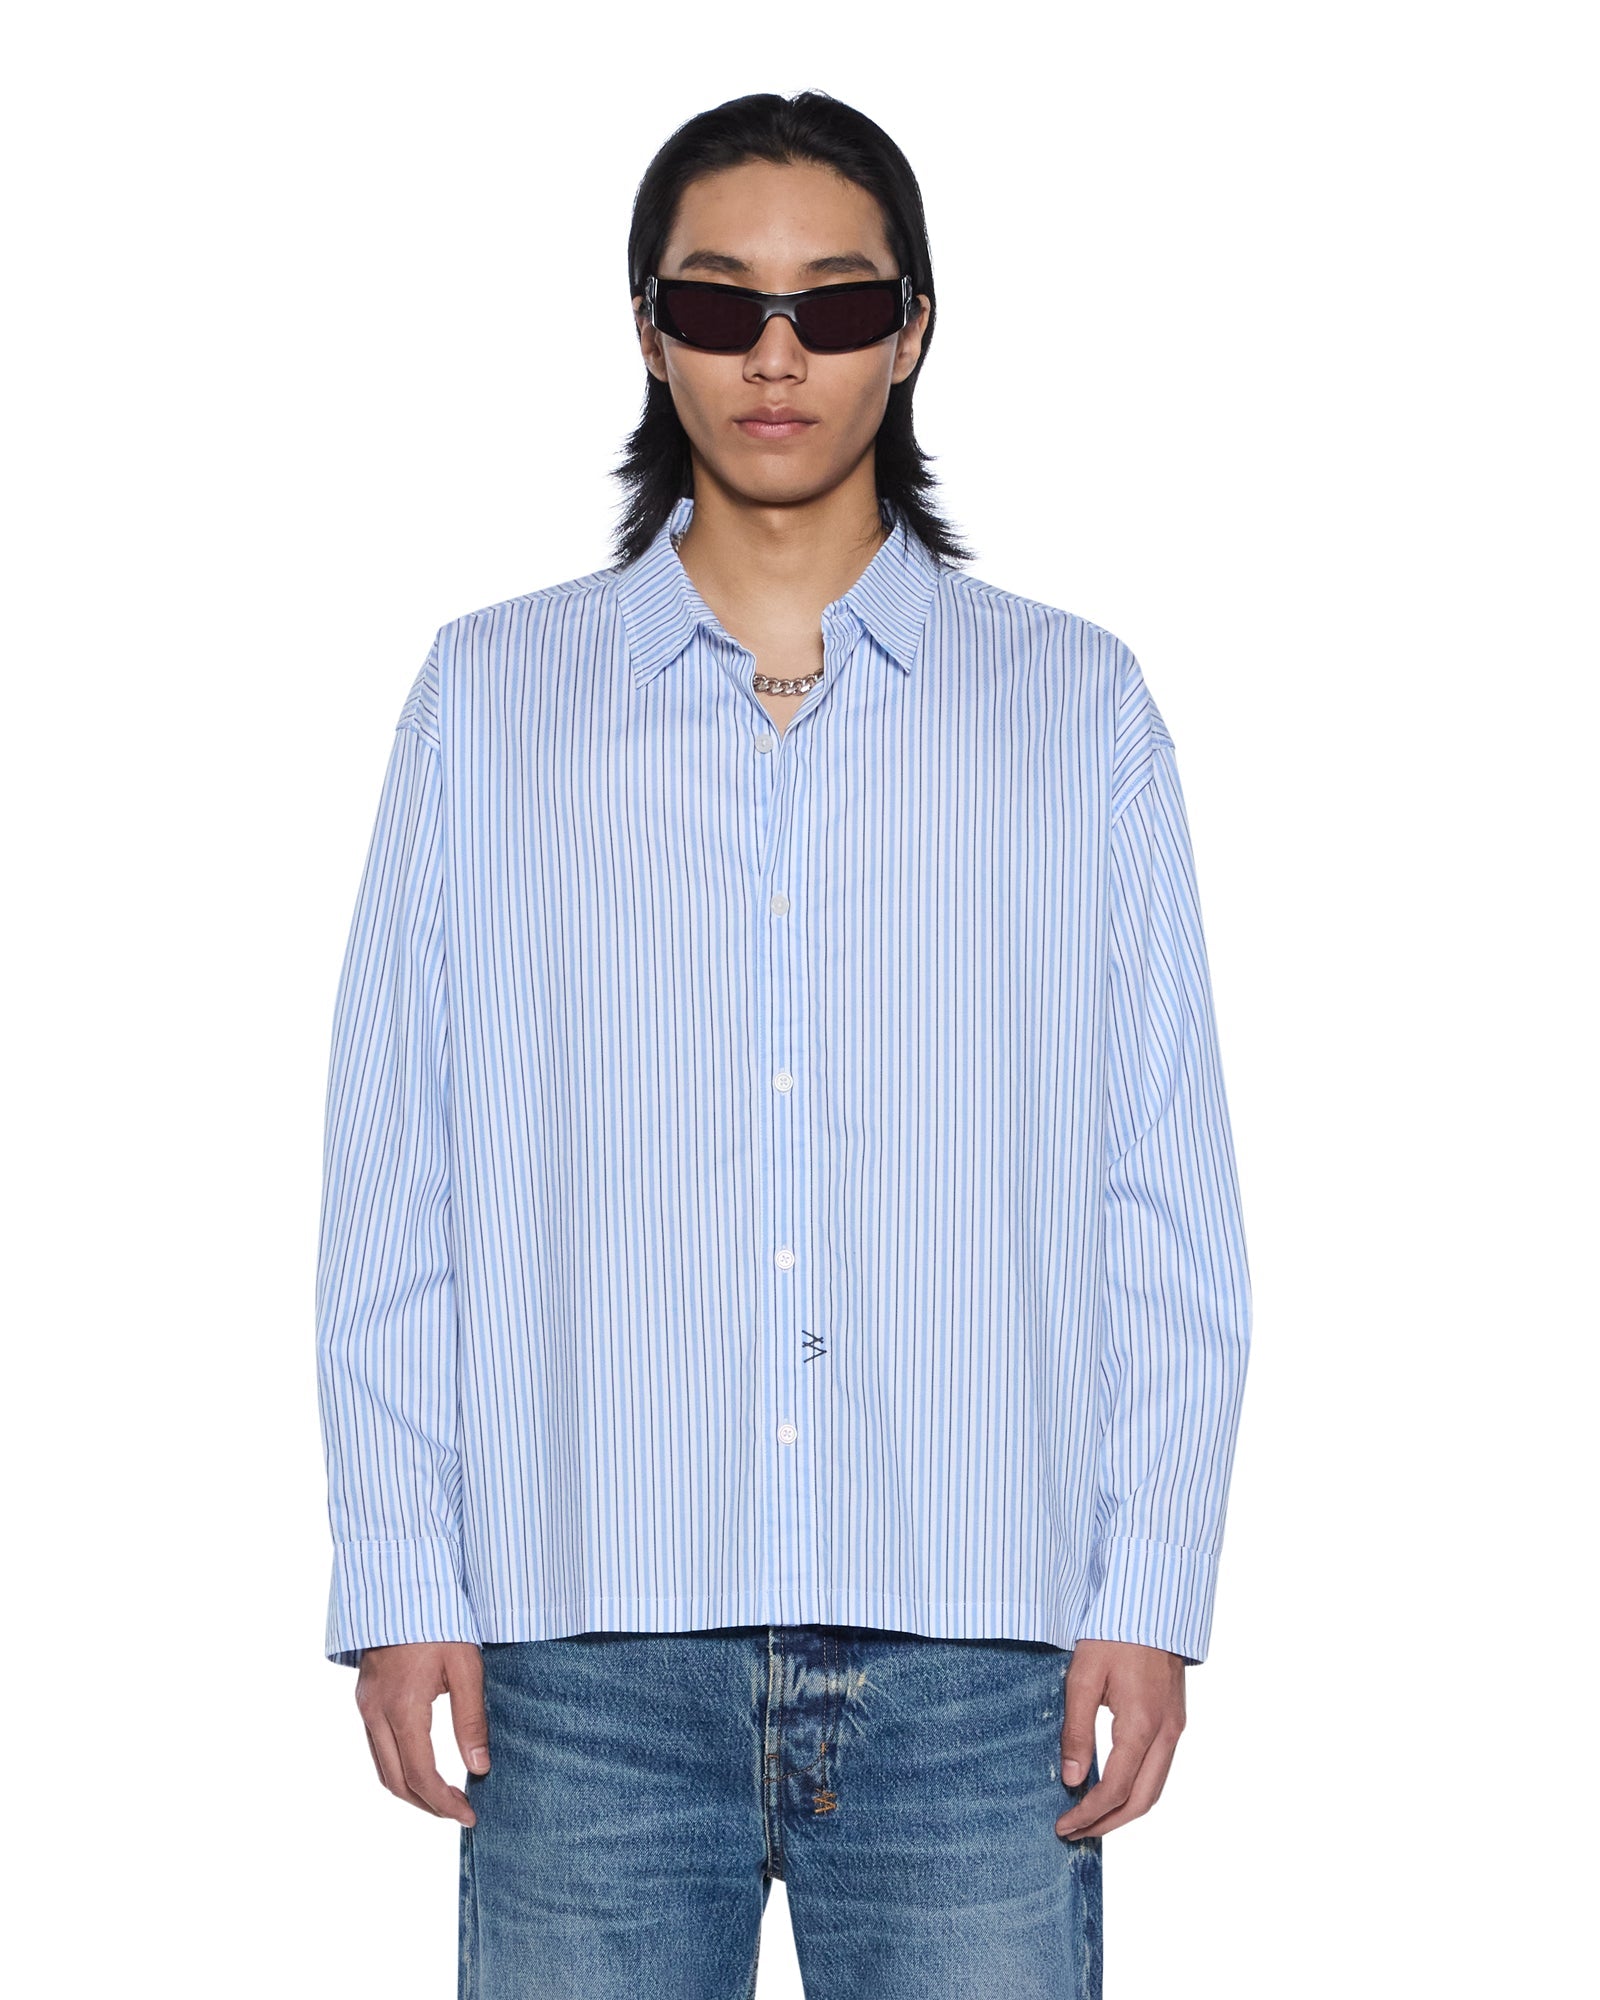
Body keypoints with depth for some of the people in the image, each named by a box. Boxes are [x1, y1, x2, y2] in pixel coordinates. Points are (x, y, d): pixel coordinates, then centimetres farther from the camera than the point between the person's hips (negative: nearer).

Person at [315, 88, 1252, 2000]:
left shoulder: (1078, 707, 10)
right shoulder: (487, 697, 11)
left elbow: (1166, 1198, 6)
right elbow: (397, 1187, 7)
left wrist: (1149, 1590, -1)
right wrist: (402, 1577, 1)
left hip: (973, 1645, 0)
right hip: (593, 1642, 0)